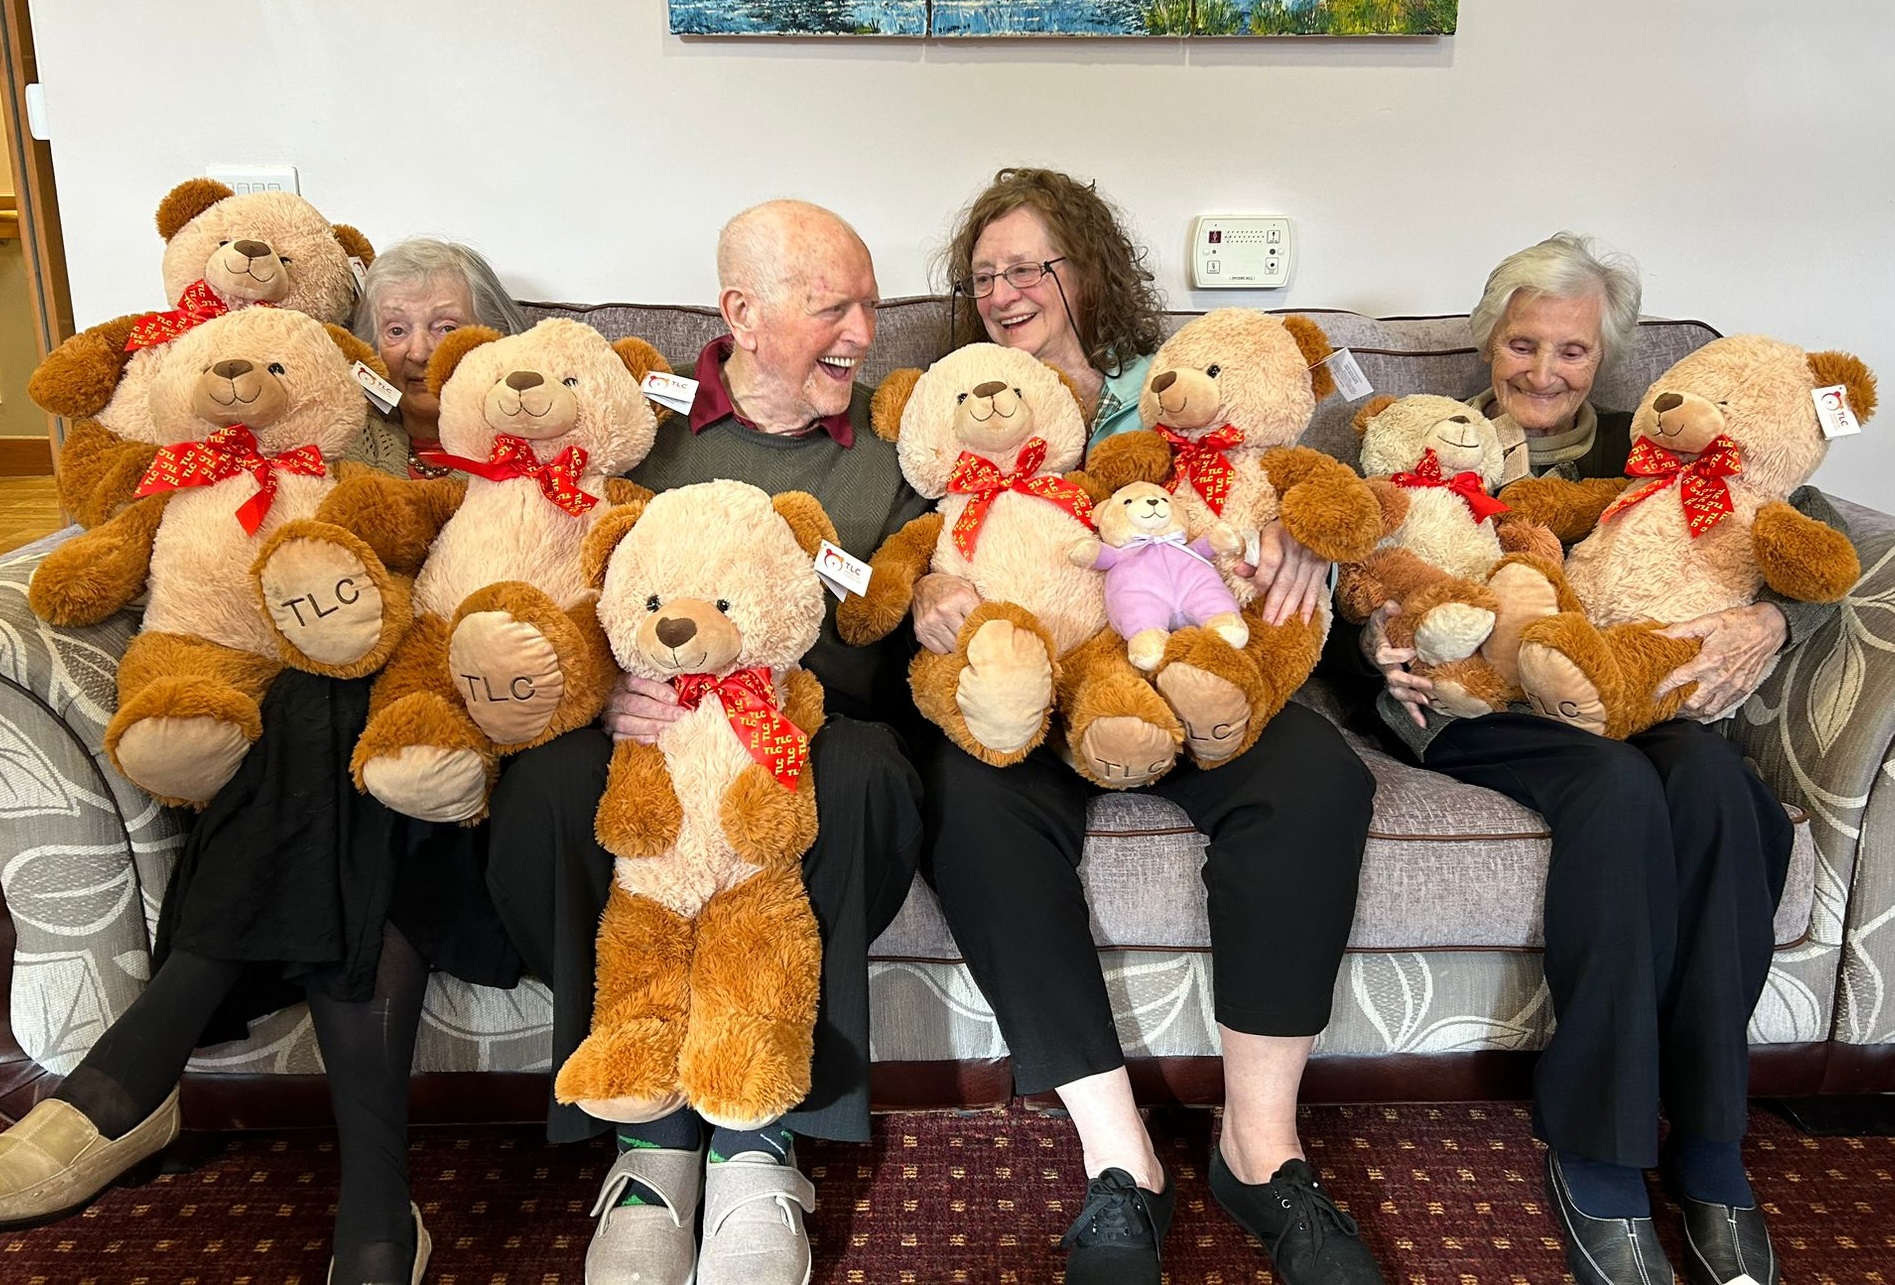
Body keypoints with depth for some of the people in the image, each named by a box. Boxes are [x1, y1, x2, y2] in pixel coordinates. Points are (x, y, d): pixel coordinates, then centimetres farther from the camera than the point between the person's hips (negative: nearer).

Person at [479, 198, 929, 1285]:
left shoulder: (892, 448, 13)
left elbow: (900, 646, 3)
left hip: (817, 725, 0)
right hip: (634, 725, 1)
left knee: (862, 777, -35)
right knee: (548, 786, -32)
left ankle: (757, 1141, -20)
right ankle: (653, 1132, -17)